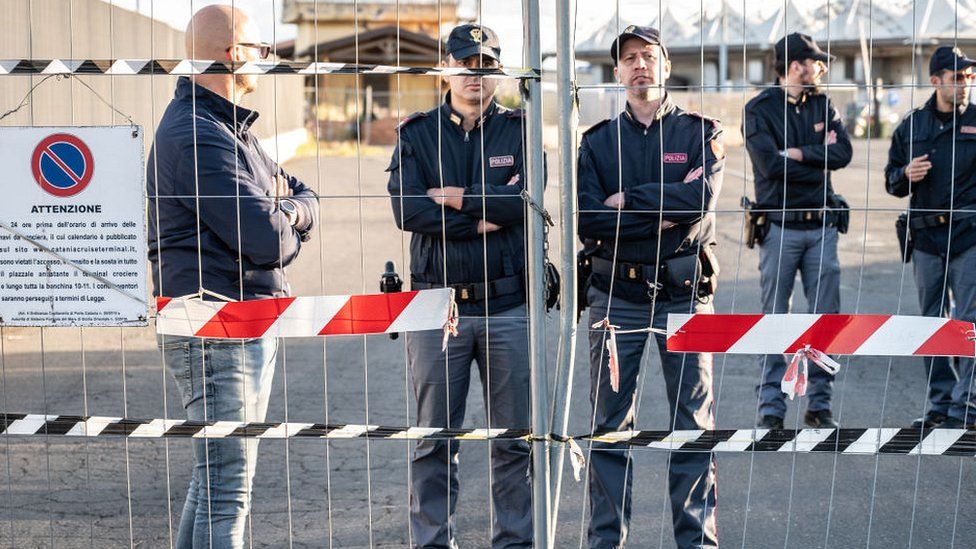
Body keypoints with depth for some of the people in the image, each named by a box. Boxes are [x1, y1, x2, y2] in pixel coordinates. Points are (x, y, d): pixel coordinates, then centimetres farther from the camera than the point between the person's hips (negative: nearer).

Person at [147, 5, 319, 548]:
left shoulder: (231, 127, 17)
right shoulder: (197, 136, -18)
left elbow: (307, 202, 16)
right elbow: (267, 239, -23)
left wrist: (286, 212, -7)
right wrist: (288, 228, 0)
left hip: (251, 329, 11)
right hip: (217, 329, -11)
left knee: (219, 480, 18)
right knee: (227, 487, -9)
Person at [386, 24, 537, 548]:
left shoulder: (520, 131, 6)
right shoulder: (416, 134, 7)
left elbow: (525, 198, -11)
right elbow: (406, 210, -8)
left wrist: (454, 198, -8)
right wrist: (480, 221, -11)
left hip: (509, 306, 0)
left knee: (515, 437, 6)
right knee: (434, 440, 4)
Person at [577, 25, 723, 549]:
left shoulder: (699, 132, 4)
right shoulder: (597, 142, 7)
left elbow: (701, 198, -14)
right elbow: (589, 224, -7)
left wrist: (628, 200, -11)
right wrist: (664, 213, -11)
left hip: (683, 293, -1)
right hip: (615, 294, 1)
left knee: (693, 422, 4)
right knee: (609, 425, 4)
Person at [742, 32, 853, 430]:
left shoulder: (822, 105, 12)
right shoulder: (760, 109, -3)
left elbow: (843, 153, -1)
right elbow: (770, 163, -15)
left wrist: (799, 153, -11)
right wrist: (819, 159, -6)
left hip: (821, 227, 5)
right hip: (780, 228, -4)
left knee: (825, 319, 5)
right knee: (775, 319, -1)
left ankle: (820, 405, 12)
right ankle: (771, 408, 3)